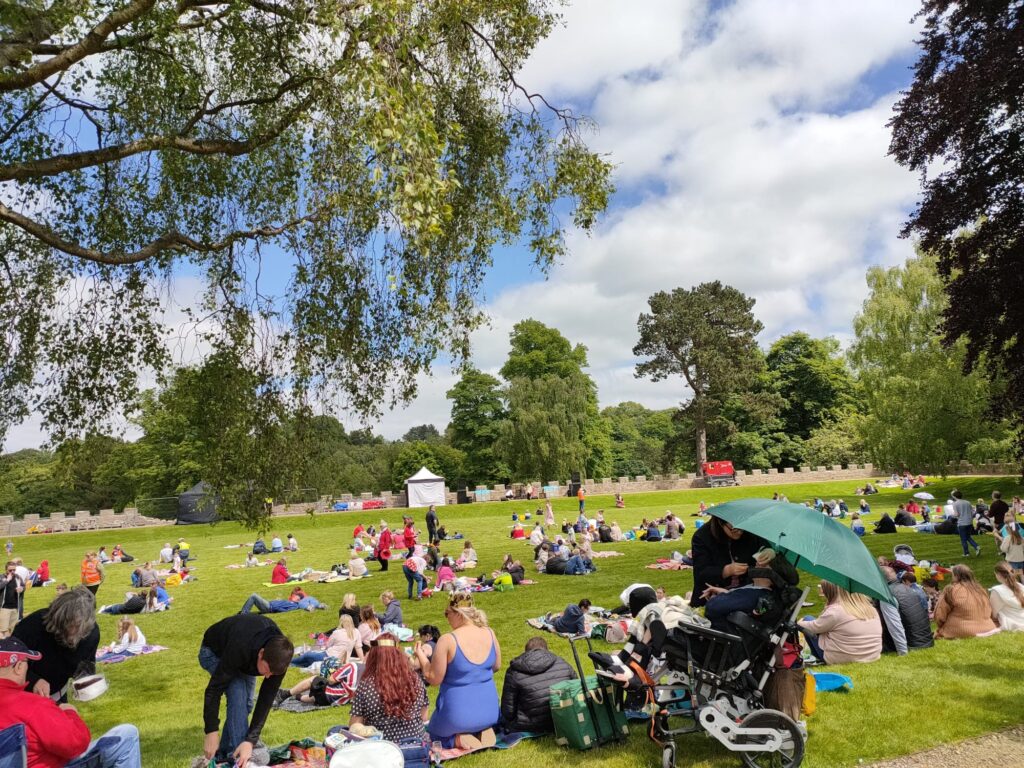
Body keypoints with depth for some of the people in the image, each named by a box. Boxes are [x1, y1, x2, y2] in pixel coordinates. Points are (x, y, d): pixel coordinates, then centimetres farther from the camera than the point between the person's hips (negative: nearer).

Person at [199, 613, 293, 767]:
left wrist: (251, 740, -32)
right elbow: (214, 688, -36)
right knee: (237, 692, -24)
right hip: (214, 651, -4)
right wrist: (211, 732, -35)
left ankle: (224, 754, 13)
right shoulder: (239, 649, -45)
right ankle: (238, 754, -17)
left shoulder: (278, 656, -31)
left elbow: (266, 699, -27)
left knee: (245, 702, -5)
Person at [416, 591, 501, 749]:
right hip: (489, 711, 4)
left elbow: (434, 679, -15)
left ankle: (458, 739, -2)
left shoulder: (447, 640, -21)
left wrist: (420, 655, -1)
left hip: (458, 714, -4)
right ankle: (483, 731, 5)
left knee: (431, 733, 29)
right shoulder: (489, 634, -7)